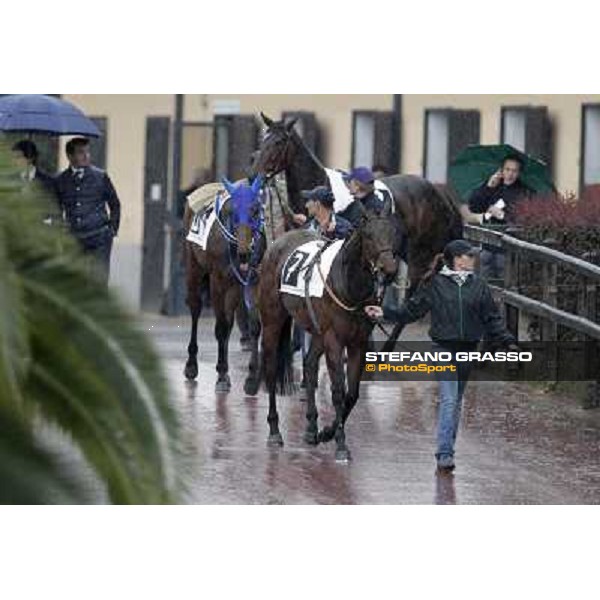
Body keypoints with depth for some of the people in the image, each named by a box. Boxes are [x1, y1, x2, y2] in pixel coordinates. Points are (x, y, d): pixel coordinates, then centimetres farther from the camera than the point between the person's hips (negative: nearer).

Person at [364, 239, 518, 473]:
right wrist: (385, 313, -8)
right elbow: (411, 310, 3)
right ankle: (445, 454, -16)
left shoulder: (479, 285, 5)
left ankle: (447, 448, 24)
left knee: (457, 401, 13)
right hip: (444, 349, -4)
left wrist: (508, 342, 0)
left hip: (468, 350, 4)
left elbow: (492, 319, 8)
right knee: (448, 400, -13)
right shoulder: (434, 285, -4)